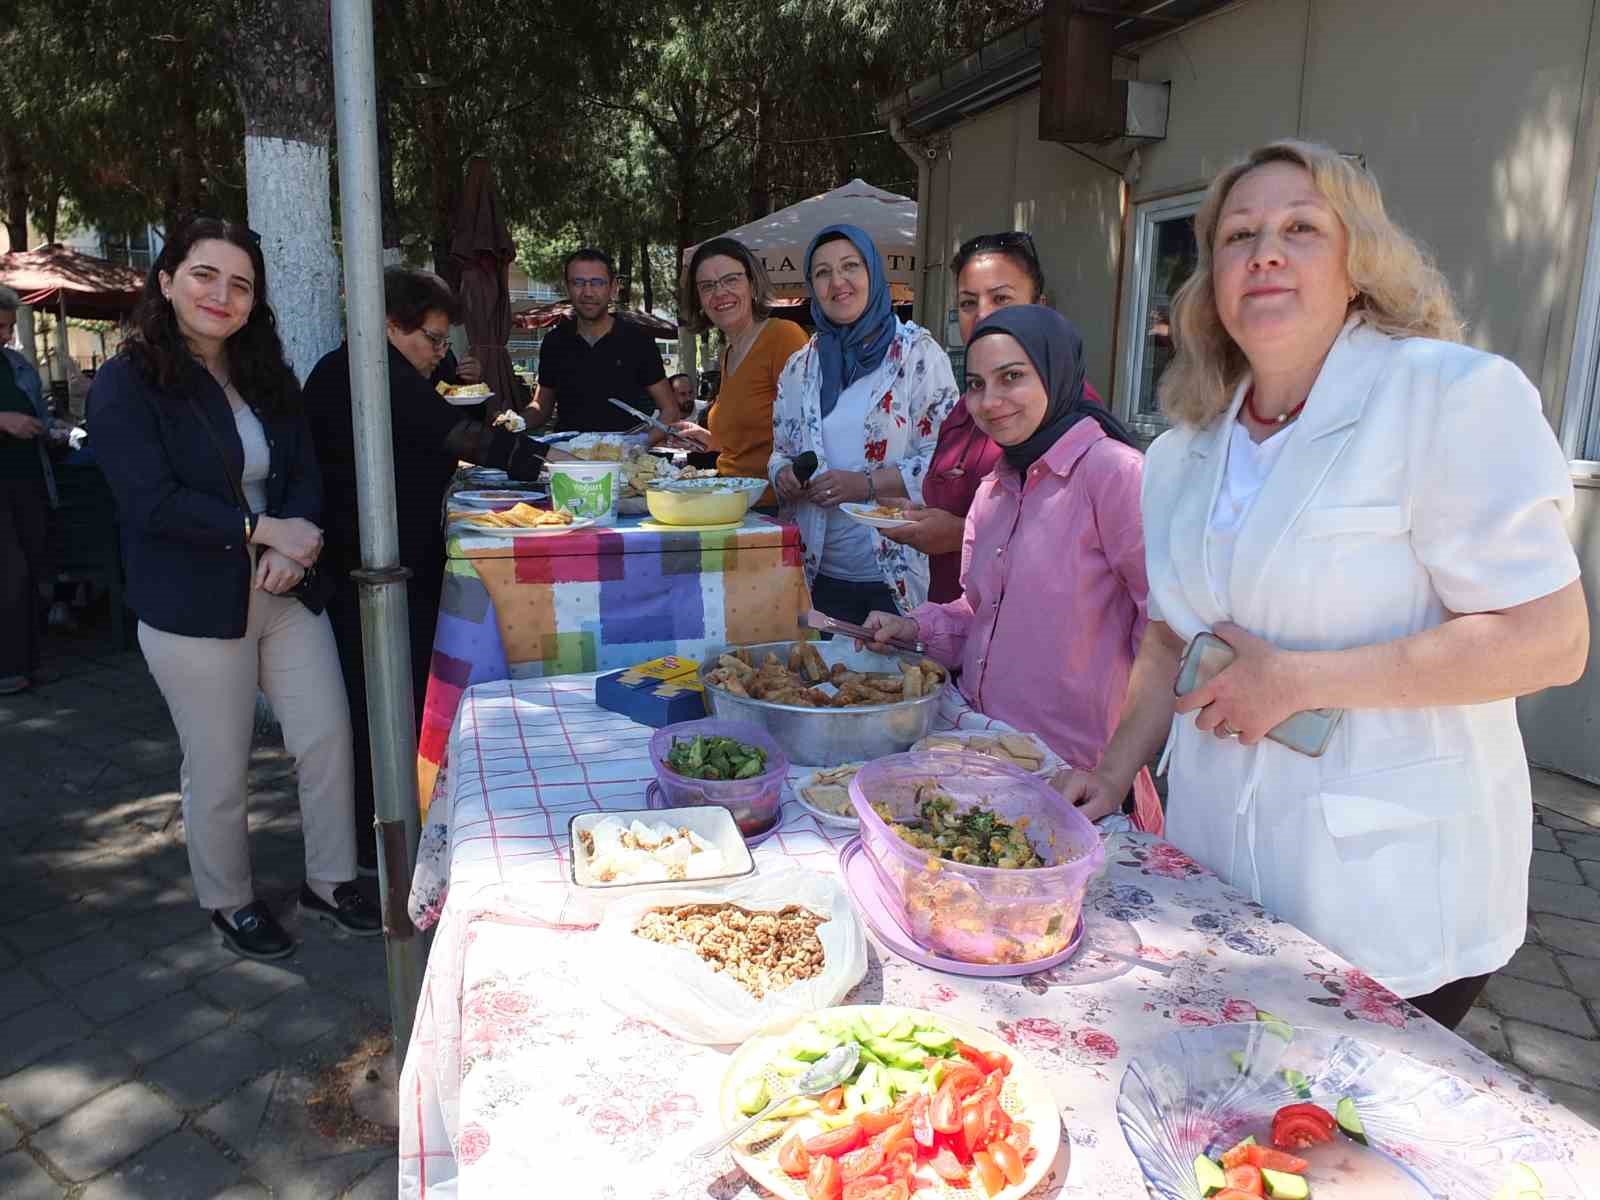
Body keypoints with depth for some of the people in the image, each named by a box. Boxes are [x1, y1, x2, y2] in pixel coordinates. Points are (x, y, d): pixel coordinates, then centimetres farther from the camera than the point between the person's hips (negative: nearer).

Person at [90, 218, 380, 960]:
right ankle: (229, 904, 29)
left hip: (286, 594, 5)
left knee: (328, 737, 7)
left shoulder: (266, 376, 10)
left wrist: (293, 550, -13)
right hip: (194, 611, -5)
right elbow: (152, 501, -17)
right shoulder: (127, 385, -8)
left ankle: (328, 880, 27)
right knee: (218, 771, 7)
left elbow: (304, 472, 4)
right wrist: (264, 529, -19)